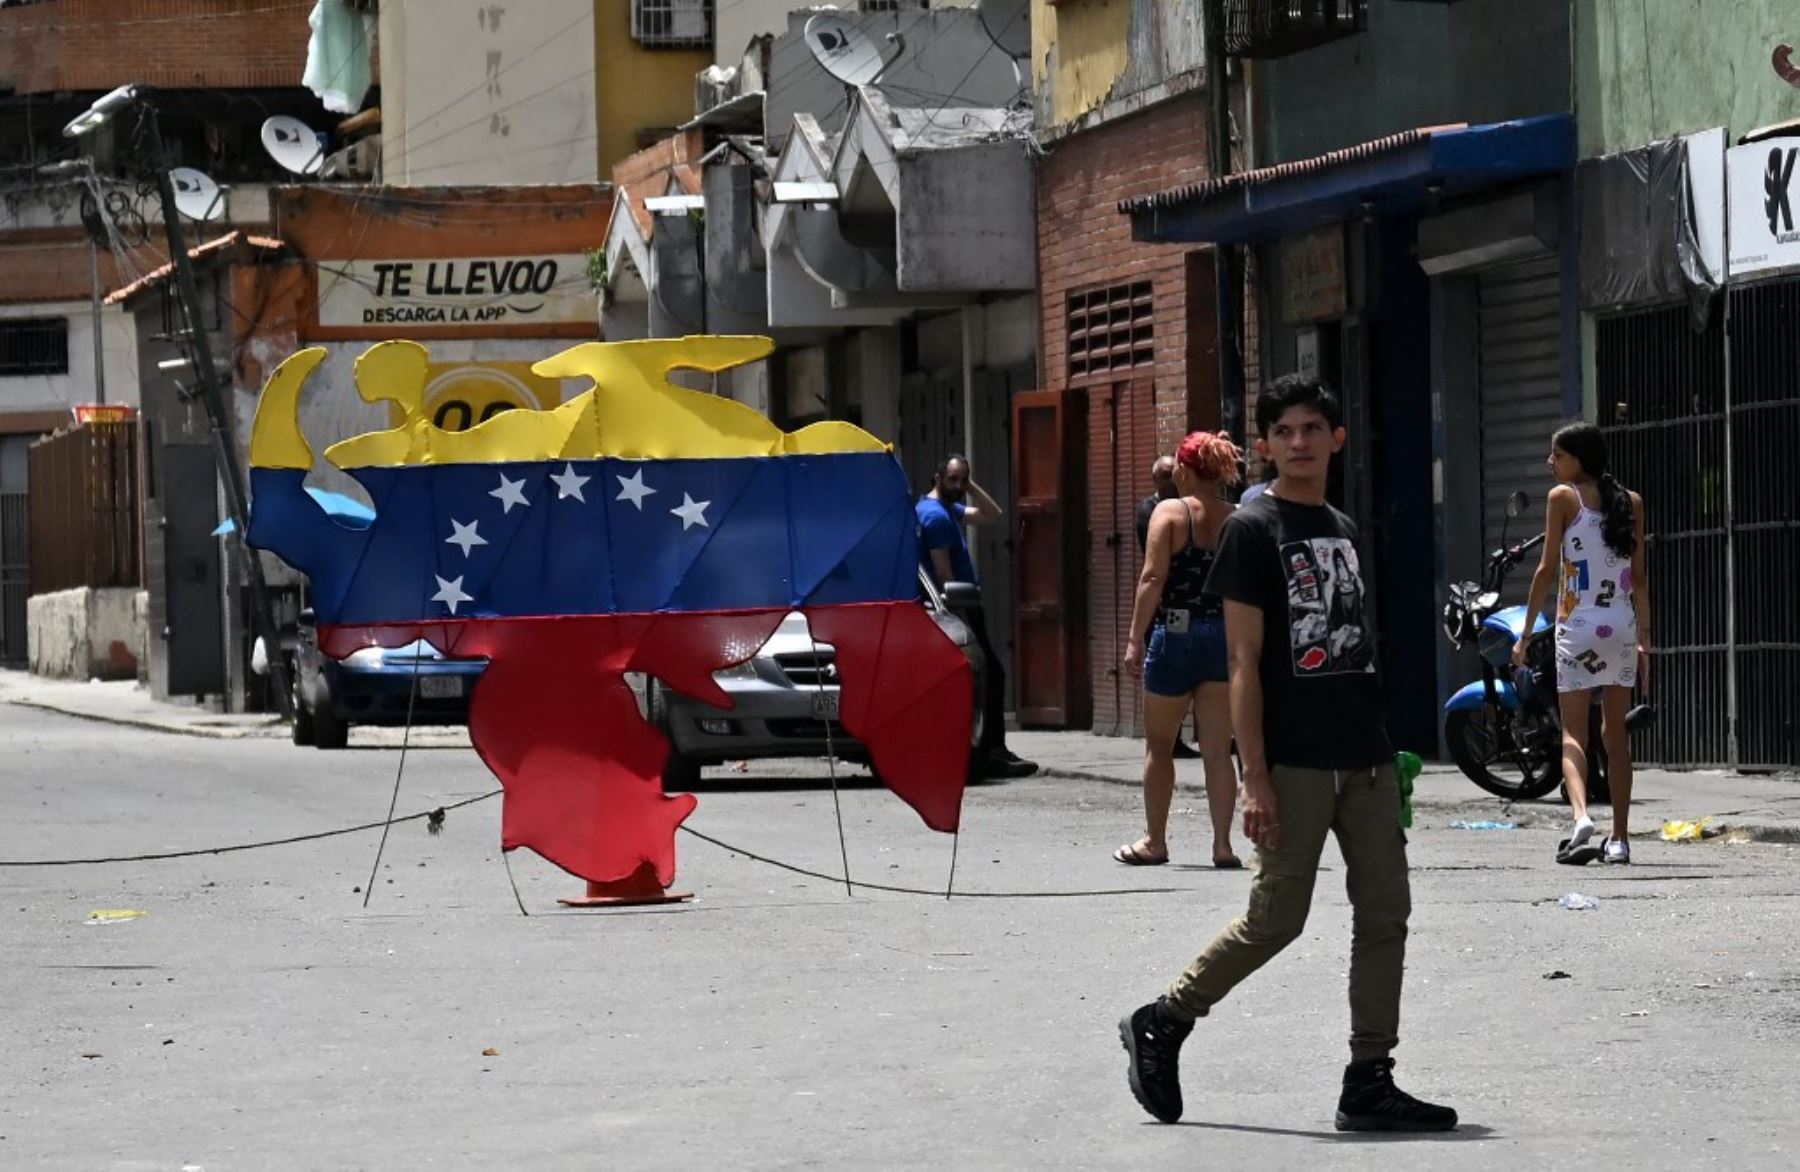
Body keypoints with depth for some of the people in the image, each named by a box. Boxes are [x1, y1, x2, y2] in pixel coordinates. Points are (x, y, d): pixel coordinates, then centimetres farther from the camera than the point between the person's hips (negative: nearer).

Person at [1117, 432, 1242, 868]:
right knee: (1218, 749, 5)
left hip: (1175, 634, -3)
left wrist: (1136, 638, -9)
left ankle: (1154, 840, 15)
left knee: (1159, 745, 11)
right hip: (1223, 636, 3)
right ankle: (1222, 843, 2)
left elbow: (1153, 578, -12)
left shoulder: (1170, 512, -6)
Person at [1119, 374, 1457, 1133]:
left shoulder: (1344, 531, 15)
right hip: (1294, 762, -7)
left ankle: (1369, 1083, 5)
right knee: (1276, 919, -3)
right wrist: (1255, 778, -16)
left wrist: (1384, 748, 16)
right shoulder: (1253, 530, -6)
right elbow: (1244, 662, -10)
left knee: (1384, 912, 1)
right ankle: (1159, 1026, 15)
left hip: (1365, 756, 7)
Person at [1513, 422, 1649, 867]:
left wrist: (1526, 633, 0)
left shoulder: (1563, 497, -3)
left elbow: (1548, 568, -5)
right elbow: (1639, 577, 10)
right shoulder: (1631, 502, 10)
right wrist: (1644, 639, 15)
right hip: (1622, 626, 4)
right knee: (1616, 734, 12)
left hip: (1578, 625, -4)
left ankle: (1581, 817, -27)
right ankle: (1619, 838, 12)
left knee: (1573, 733, -3)